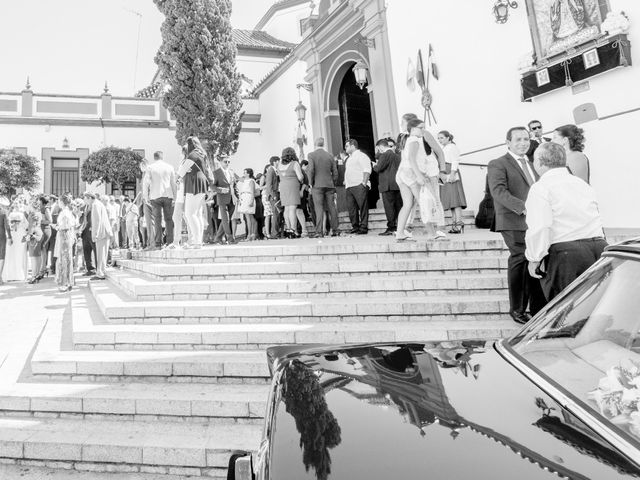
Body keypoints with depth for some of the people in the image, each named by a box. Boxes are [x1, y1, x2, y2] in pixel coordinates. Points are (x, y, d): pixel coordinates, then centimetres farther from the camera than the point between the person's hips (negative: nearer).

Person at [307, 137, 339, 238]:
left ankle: (319, 232, -8)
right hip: (329, 185, 4)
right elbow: (335, 173, 9)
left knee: (319, 208, -5)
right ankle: (335, 230, 9)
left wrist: (310, 183, -3)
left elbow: (310, 170, -12)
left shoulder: (311, 155, -3)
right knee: (331, 208, 7)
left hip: (317, 185, -4)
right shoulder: (330, 155, 10)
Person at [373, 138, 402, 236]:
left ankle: (391, 228, -7)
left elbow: (379, 168, -14)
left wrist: (375, 165, 8)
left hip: (388, 185, -8)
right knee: (399, 206, 8)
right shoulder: (397, 155, 18)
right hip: (398, 184, 8)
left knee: (389, 207, -6)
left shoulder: (385, 155, -9)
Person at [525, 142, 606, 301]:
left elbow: (539, 227, -18)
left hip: (564, 254, -8)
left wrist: (534, 259, -11)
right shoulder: (582, 183, 18)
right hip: (599, 247, 8)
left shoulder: (540, 188, -8)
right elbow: (596, 216, 21)